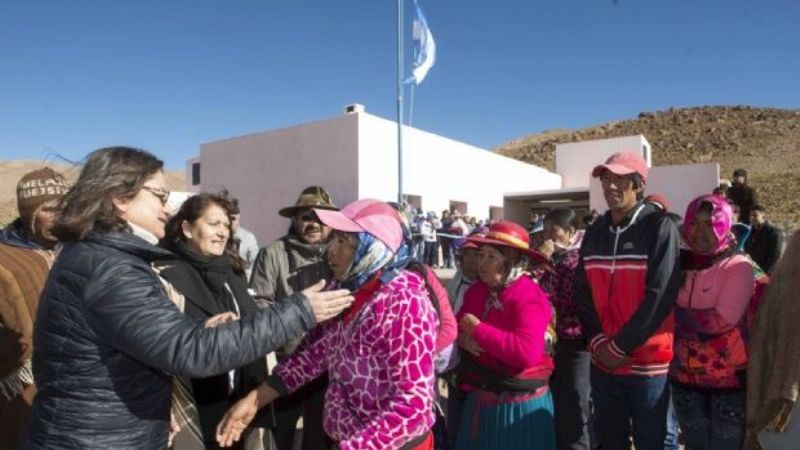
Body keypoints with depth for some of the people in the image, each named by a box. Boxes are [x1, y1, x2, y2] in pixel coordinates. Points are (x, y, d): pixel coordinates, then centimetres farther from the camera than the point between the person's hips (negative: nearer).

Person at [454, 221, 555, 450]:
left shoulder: (528, 297, -19)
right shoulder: (476, 290, 3)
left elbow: (526, 353, -31)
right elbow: (456, 326, 9)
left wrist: (478, 330, -24)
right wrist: (462, 338, -15)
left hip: (518, 404, -6)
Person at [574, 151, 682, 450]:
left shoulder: (660, 227, -9)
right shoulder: (595, 232, 7)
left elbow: (661, 296, -16)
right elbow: (581, 292, 6)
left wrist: (621, 346, -15)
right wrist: (598, 342, -7)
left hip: (648, 361, -5)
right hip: (602, 360, 5)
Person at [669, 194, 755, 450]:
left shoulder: (738, 267, -9)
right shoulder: (680, 264, 4)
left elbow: (722, 320, -19)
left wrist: (680, 314, -12)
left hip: (730, 380, -4)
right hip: (685, 379, 4)